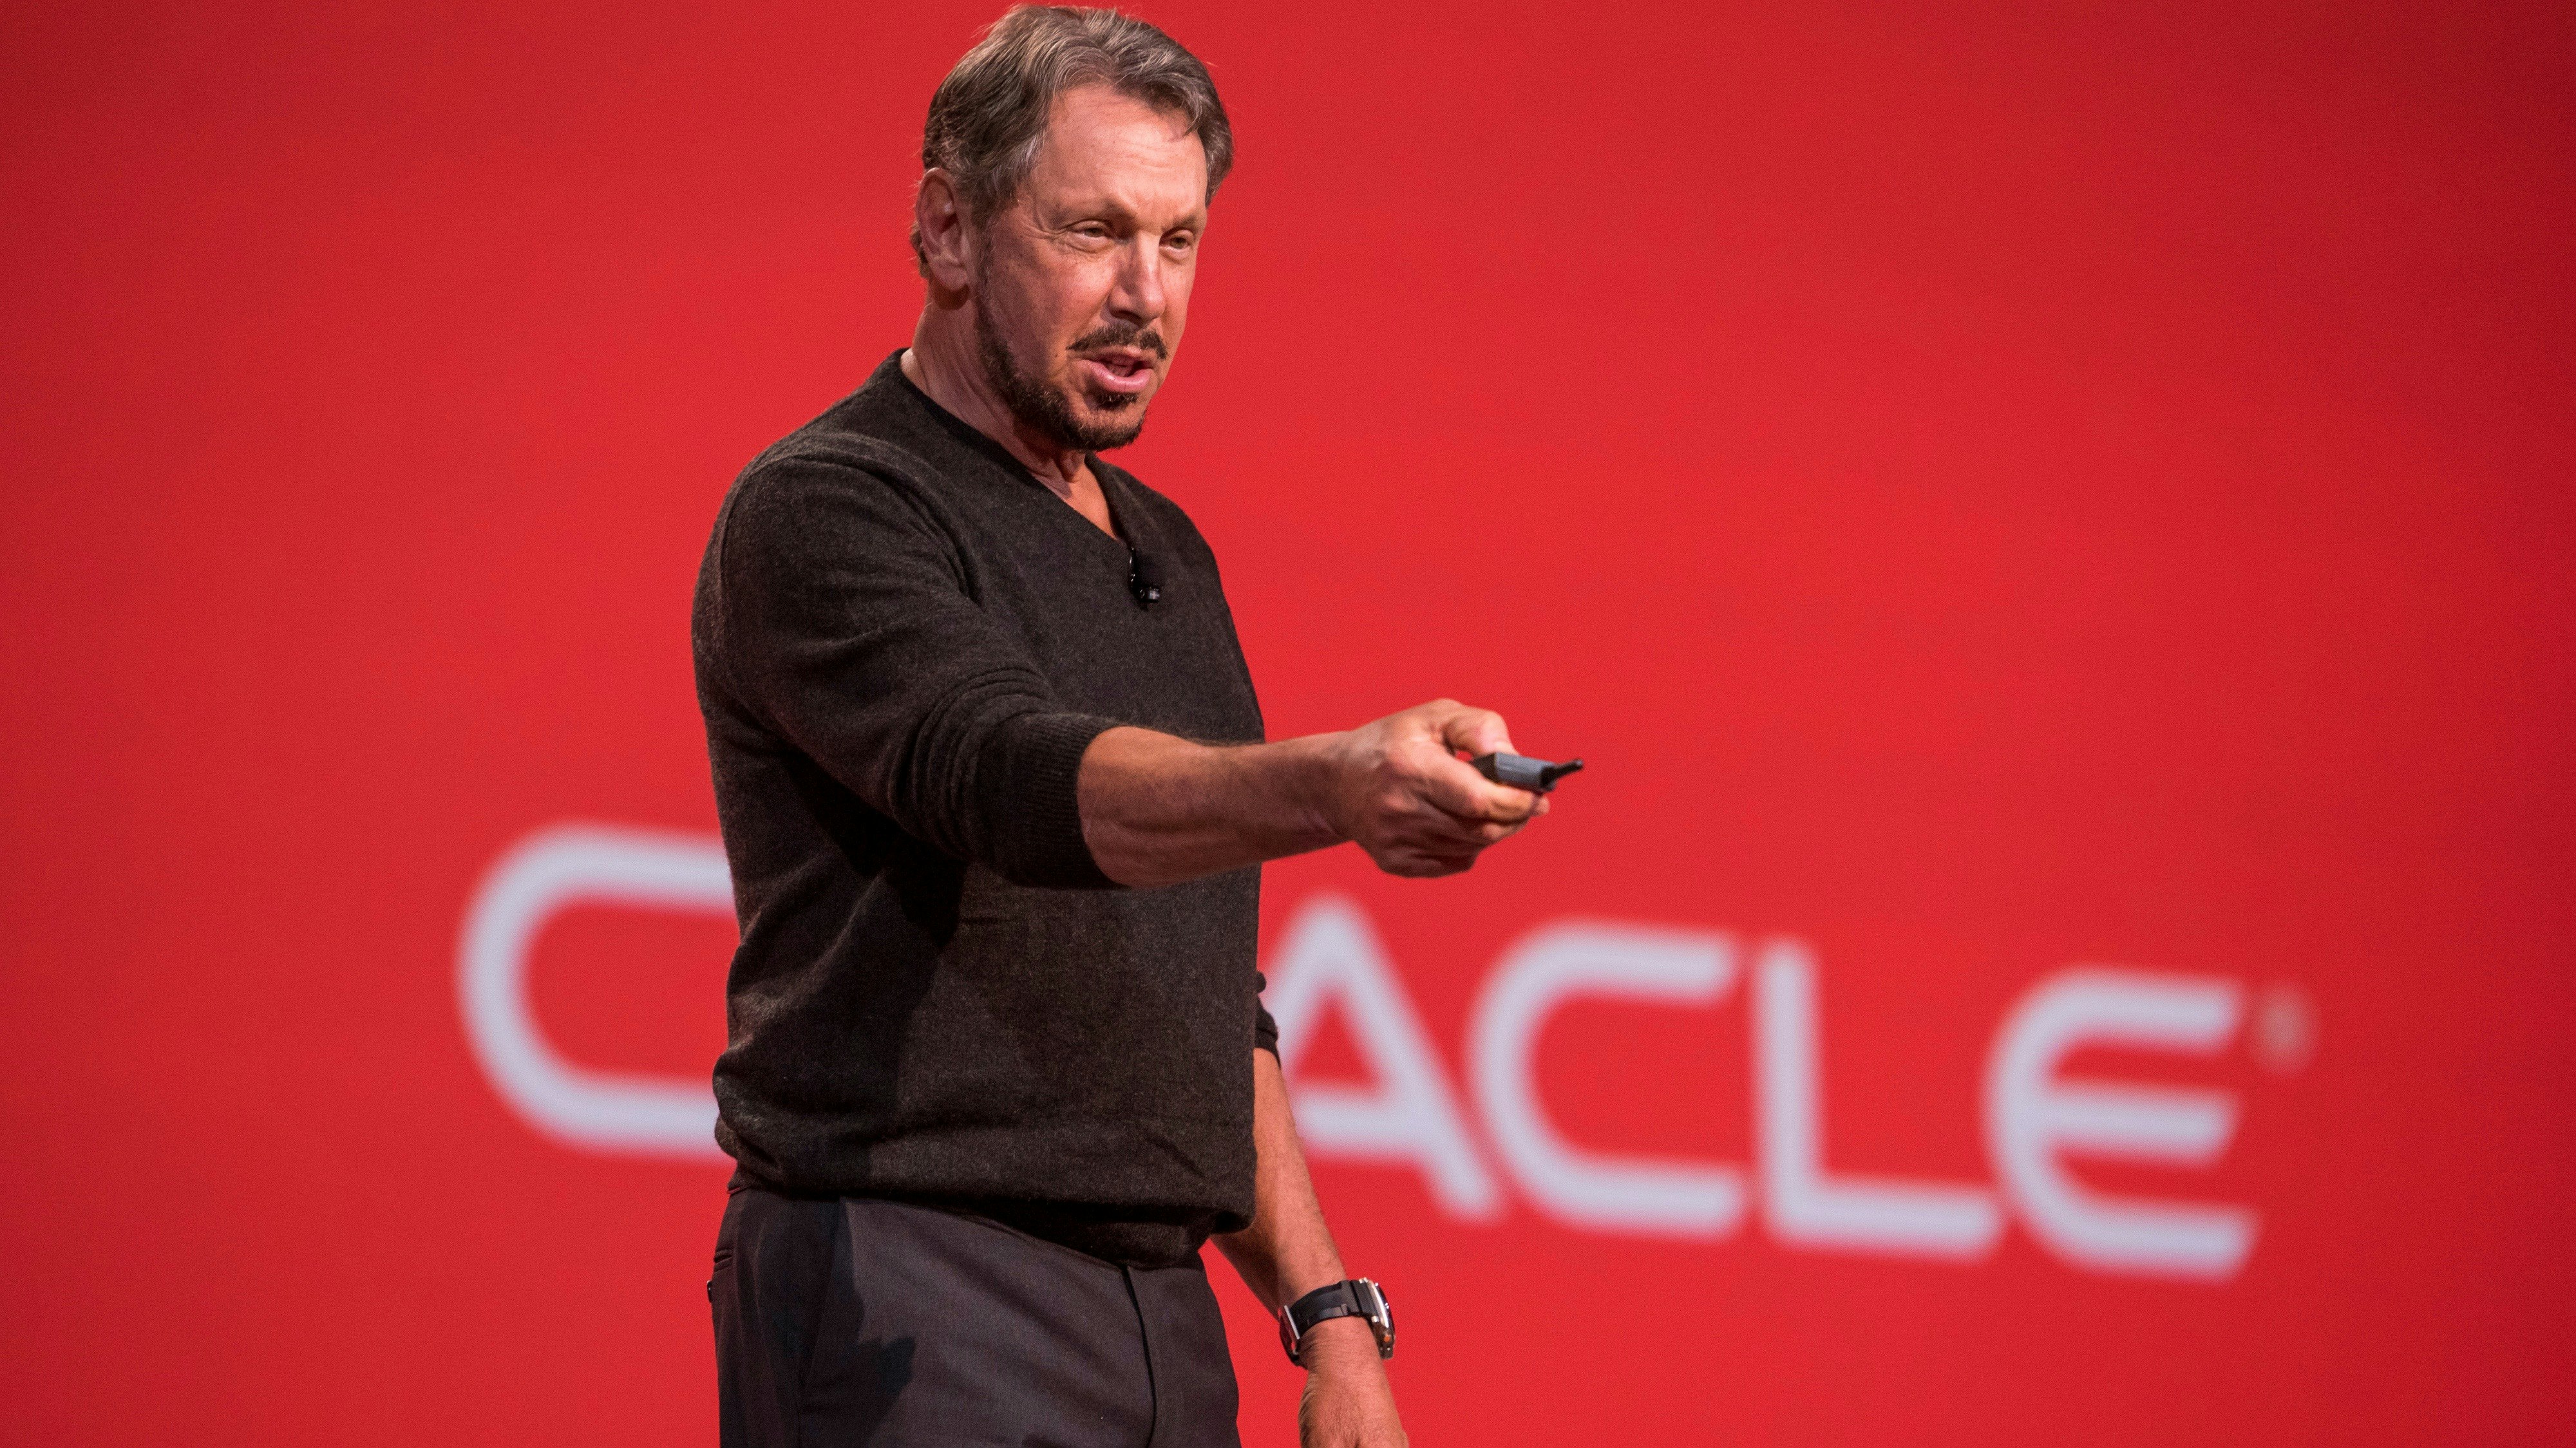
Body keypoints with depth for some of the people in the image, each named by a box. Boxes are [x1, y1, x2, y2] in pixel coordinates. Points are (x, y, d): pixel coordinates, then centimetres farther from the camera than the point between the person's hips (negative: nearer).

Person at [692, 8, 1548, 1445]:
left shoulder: (1167, 554, 19)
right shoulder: (823, 513, -7)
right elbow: (1019, 779, -26)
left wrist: (1331, 1318, 16)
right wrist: (1333, 787, -42)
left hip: (1165, 1322, 8)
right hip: (916, 1320, -8)